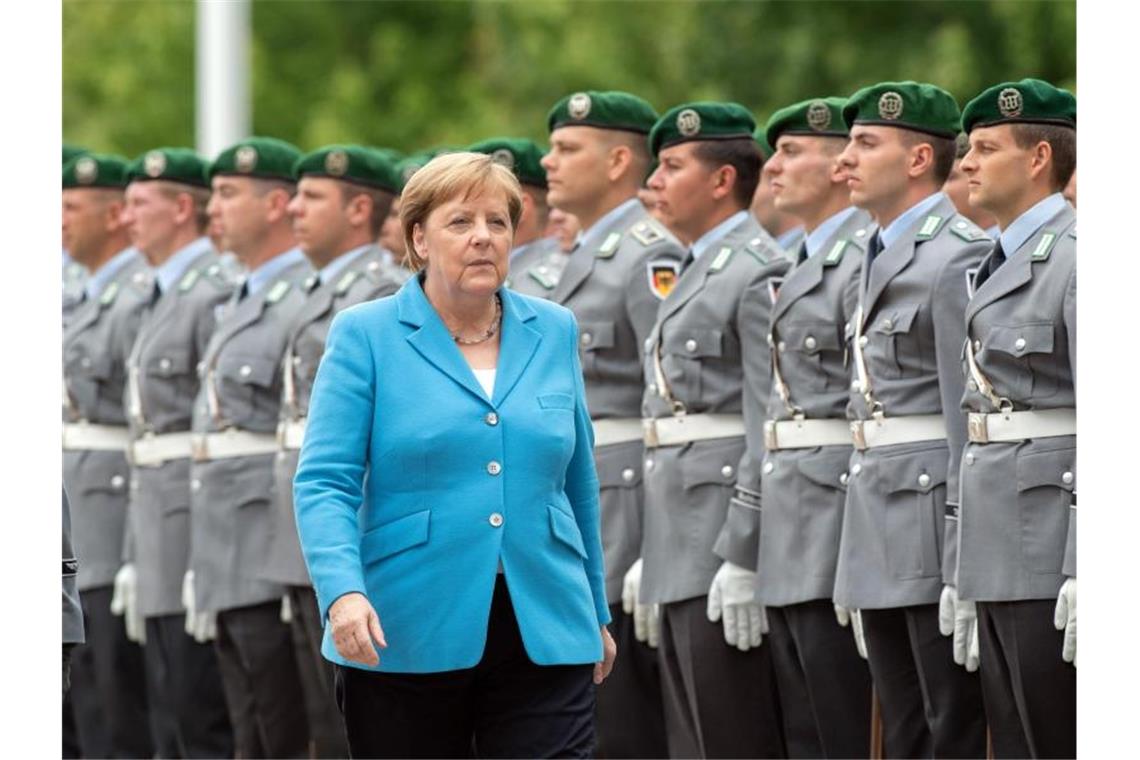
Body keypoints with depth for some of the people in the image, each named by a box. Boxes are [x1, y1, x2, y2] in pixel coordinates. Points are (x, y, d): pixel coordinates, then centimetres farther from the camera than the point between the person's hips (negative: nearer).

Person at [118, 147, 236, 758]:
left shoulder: (215, 295, -13)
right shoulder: (163, 296, 18)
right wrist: (134, 557, 20)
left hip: (195, 510, -10)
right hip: (153, 505, 10)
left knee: (199, 706, -7)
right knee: (169, 705, 11)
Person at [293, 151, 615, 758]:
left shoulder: (553, 333, 11)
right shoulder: (365, 337, 0)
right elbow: (323, 482, -7)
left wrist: (596, 612, 18)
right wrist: (343, 591, -22)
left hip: (544, 637, 2)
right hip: (403, 639, -2)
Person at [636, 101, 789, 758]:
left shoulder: (758, 272, -11)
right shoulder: (701, 273, 20)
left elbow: (769, 427, -17)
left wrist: (742, 558, -21)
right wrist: (653, 554, 18)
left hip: (723, 538, -10)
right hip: (683, 553, 10)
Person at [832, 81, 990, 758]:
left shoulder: (958, 256, -12)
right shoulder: (883, 257, 18)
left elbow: (970, 417, -17)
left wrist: (963, 568, -20)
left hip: (936, 508, -10)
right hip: (881, 524, 10)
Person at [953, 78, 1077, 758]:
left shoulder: (1077, 256, -10)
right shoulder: (1000, 265, 19)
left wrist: (1086, 572, -22)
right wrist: (967, 576, 19)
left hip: (1051, 542, -9)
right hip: (1000, 549, 9)